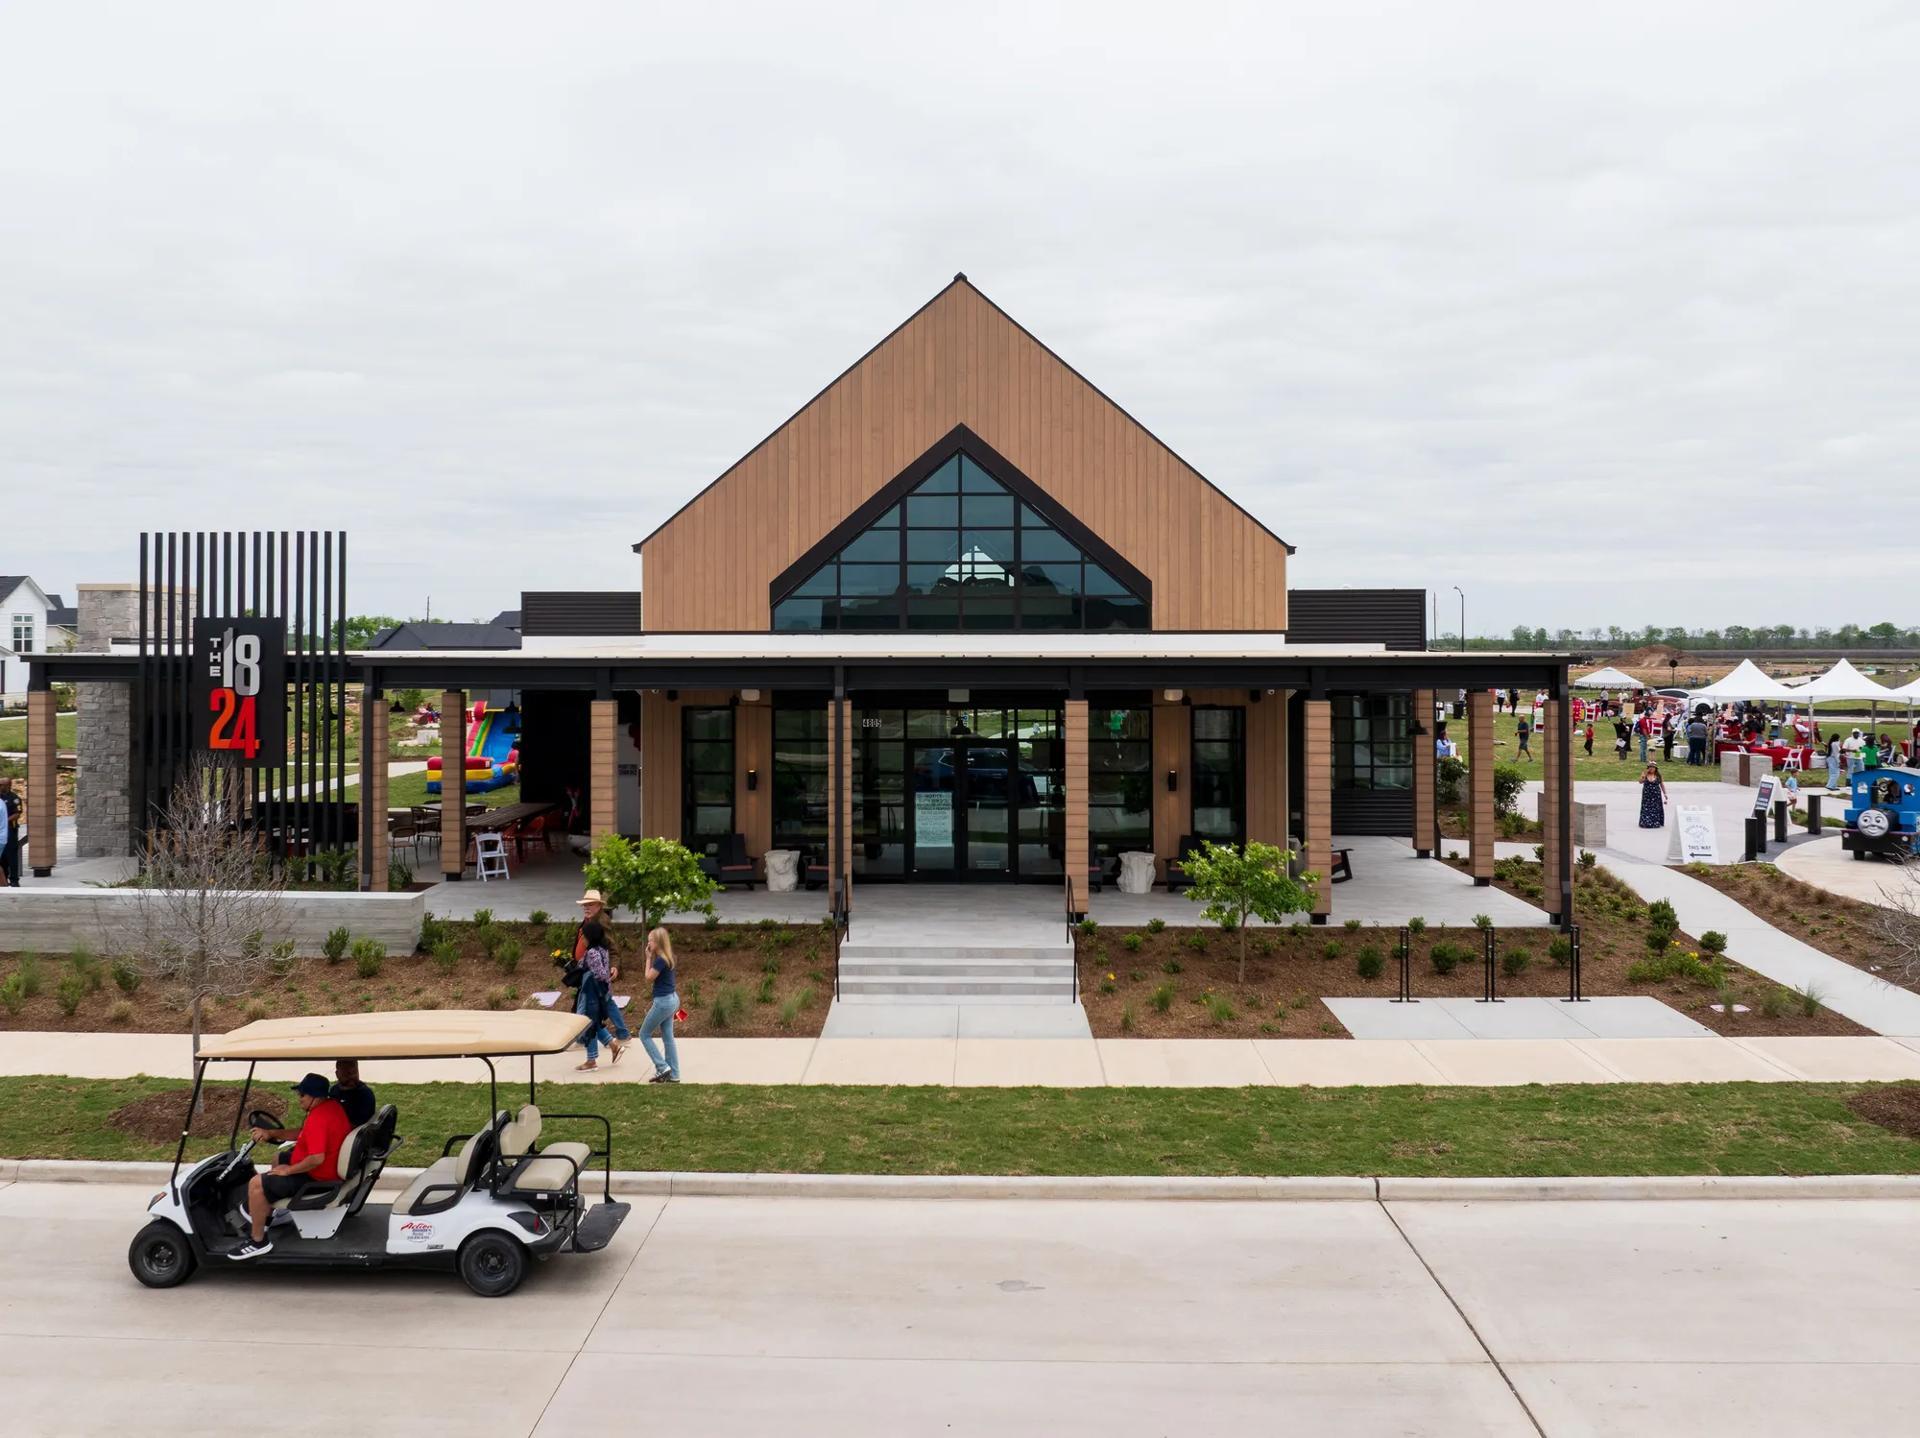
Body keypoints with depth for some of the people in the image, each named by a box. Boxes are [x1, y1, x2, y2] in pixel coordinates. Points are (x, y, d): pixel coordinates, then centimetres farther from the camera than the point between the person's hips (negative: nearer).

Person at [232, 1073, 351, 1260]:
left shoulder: (318, 1118, -29)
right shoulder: (332, 1105, 2)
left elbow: (317, 1158, -36)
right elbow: (303, 1134, 14)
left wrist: (288, 1170, -21)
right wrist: (271, 1133, 6)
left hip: (315, 1178, -11)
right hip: (330, 1168, 11)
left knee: (256, 1183, -10)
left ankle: (258, 1241, -2)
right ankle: (261, 1211, 38)